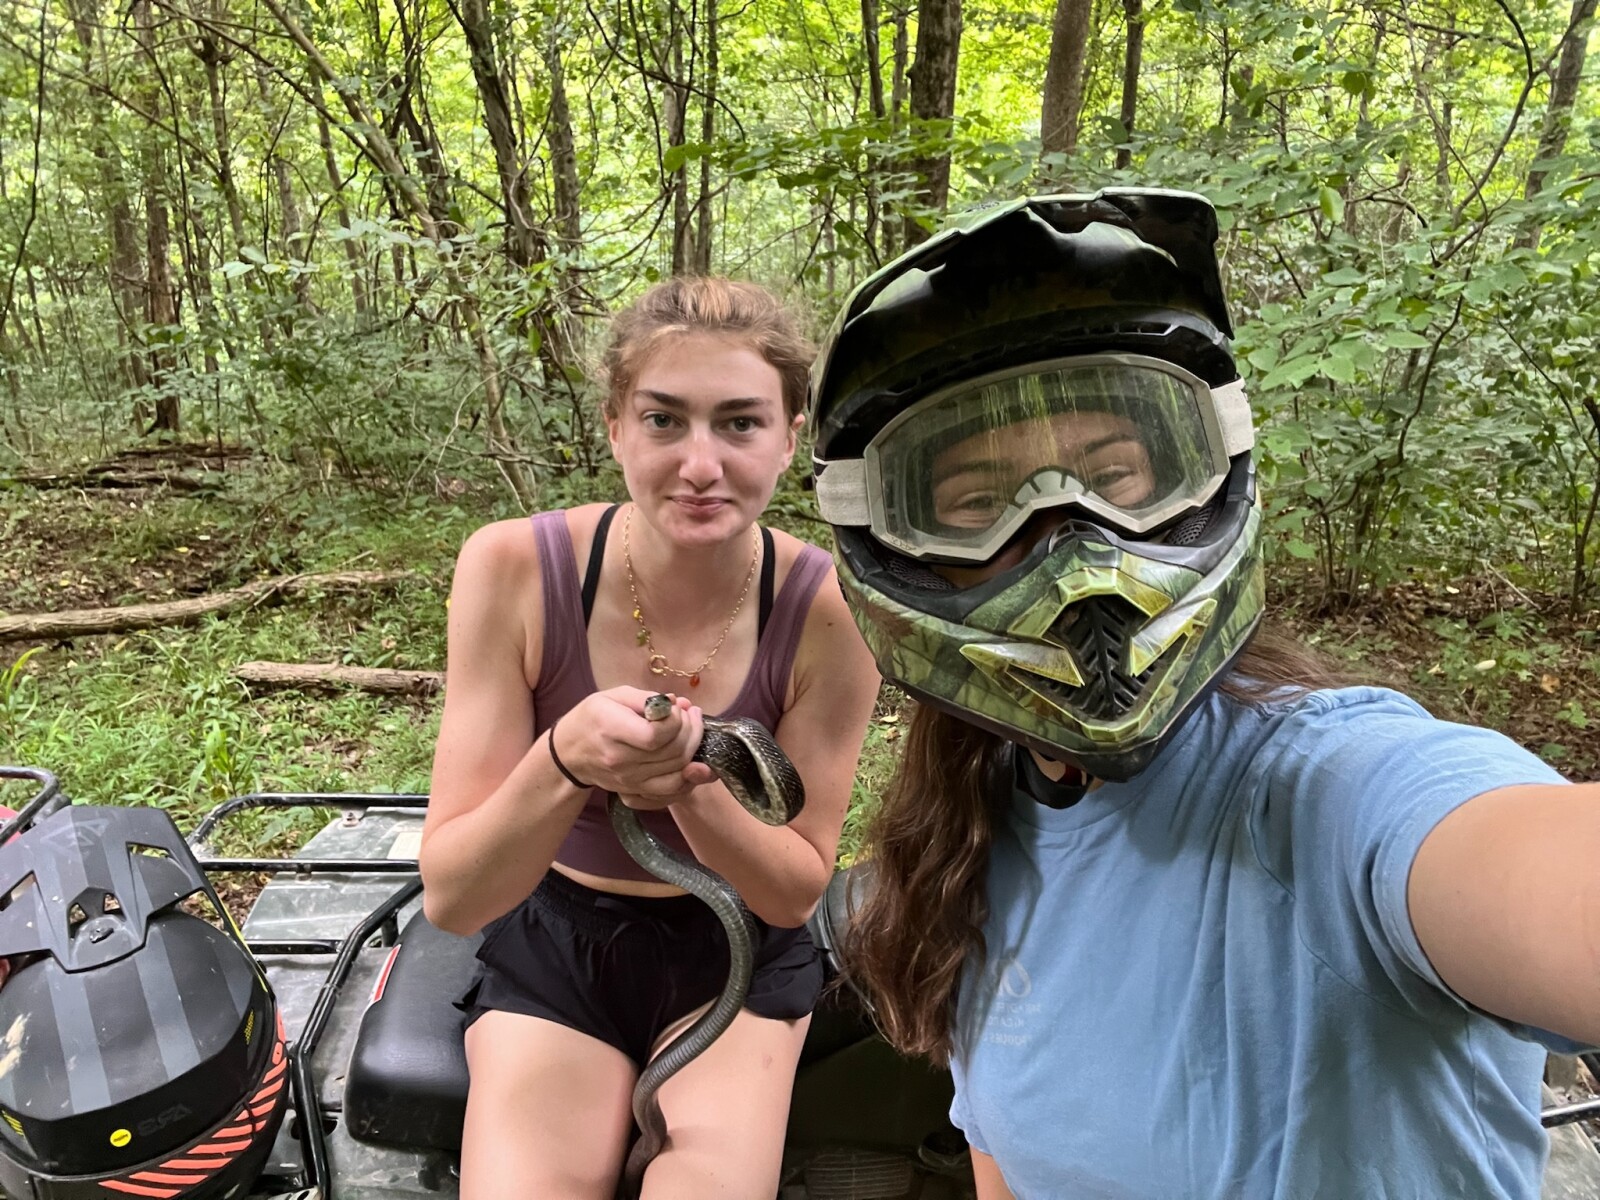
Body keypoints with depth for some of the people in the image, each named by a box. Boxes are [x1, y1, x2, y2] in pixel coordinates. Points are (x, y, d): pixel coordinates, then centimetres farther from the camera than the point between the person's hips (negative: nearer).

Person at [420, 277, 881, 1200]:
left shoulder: (828, 612, -21)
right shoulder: (513, 569, -21)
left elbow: (797, 890, -11)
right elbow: (450, 899, -19)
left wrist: (690, 788, -32)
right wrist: (565, 762, -38)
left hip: (738, 955, 0)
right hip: (550, 947, 0)